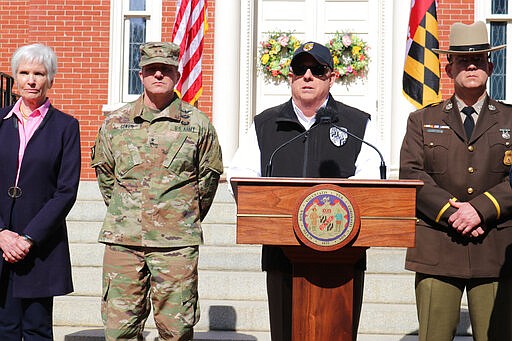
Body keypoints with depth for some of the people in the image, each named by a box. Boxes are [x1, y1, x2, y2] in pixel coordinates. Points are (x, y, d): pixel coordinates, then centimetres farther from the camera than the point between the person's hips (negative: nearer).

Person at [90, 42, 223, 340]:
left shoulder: (198, 123, 2)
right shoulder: (115, 123, 8)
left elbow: (209, 176, 10)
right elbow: (104, 173, 19)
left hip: (177, 244, -2)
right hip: (122, 238, 2)